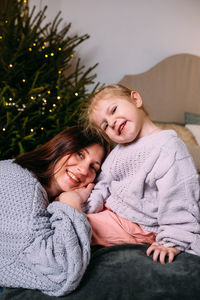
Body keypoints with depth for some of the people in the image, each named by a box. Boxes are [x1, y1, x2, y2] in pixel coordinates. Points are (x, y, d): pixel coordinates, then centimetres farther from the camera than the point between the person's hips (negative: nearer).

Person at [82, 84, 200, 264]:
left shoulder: (169, 148, -21)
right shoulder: (119, 149, 8)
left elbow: (178, 200, -22)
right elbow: (104, 182, 9)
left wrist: (172, 242, -23)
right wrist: (81, 205, -6)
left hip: (135, 225, -8)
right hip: (110, 209, 8)